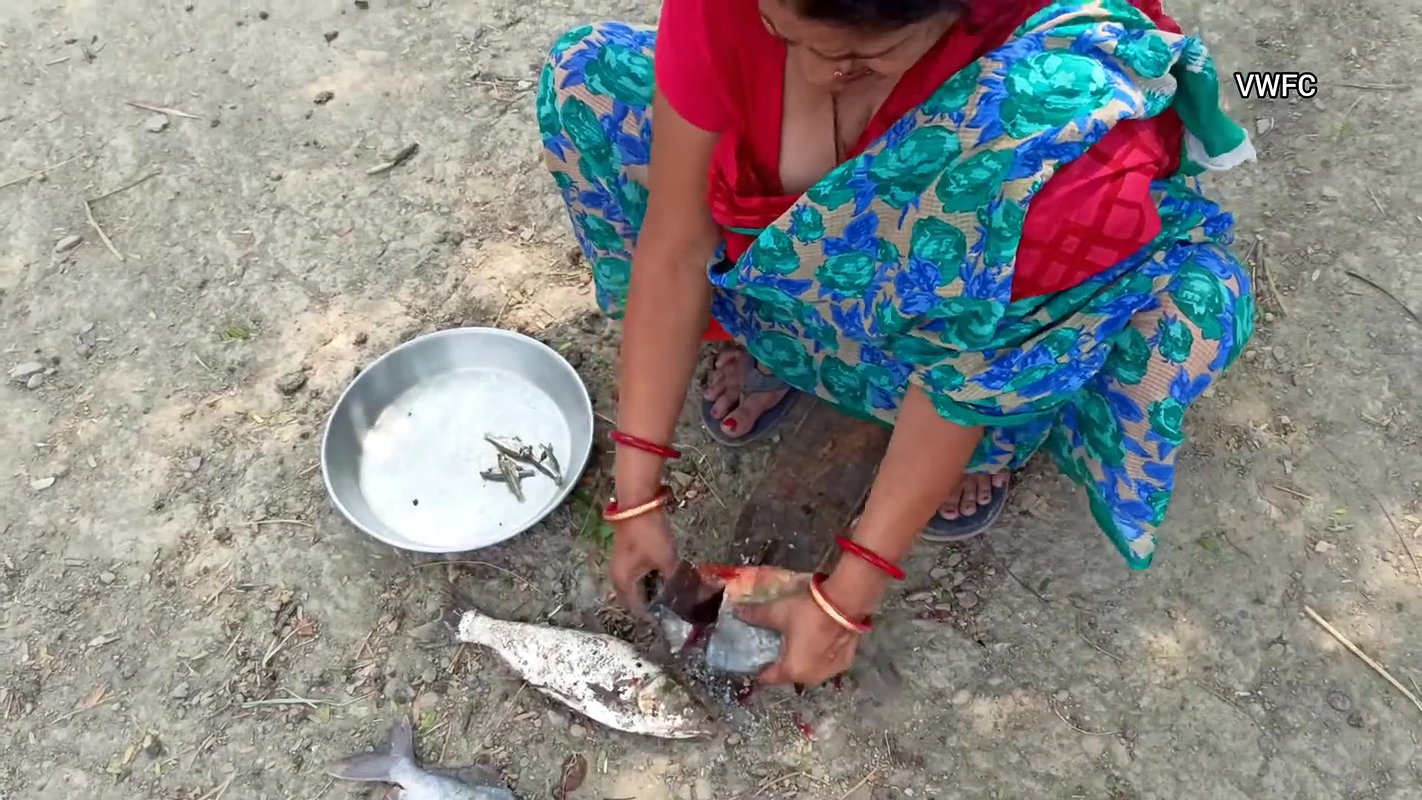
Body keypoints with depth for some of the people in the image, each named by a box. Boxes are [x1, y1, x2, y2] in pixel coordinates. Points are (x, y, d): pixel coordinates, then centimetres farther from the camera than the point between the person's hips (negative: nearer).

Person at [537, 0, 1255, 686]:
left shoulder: (1068, 104, -38)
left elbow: (962, 359, -31)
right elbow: (674, 246, -23)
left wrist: (845, 598, -25)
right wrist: (636, 495, -20)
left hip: (979, 277, -2)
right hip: (809, 239, 3)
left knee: (1190, 305, -35)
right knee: (589, 81, -14)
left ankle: (981, 439, -3)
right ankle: (774, 334, 2)